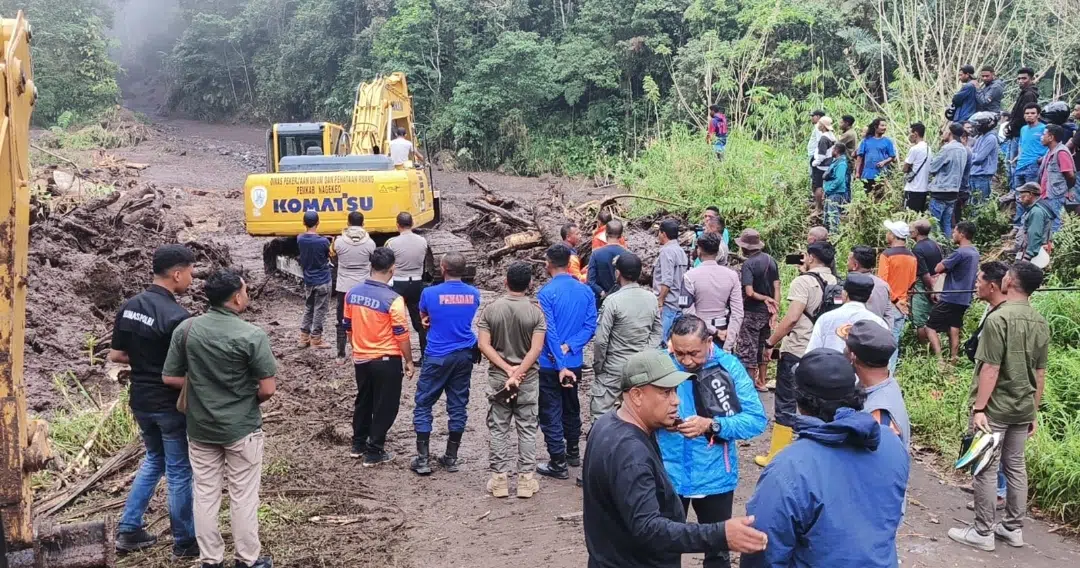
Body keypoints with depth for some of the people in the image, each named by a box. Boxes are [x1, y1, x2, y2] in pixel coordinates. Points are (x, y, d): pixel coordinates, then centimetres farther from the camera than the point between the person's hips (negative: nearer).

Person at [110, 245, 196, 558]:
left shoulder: (128, 307, 0)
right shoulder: (177, 316, -23)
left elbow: (115, 355, 6)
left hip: (140, 401, 7)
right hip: (170, 404, -7)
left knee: (154, 460, 26)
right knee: (179, 471, 7)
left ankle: (128, 530, 27)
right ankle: (184, 542, 19)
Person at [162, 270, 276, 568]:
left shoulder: (186, 329, -7)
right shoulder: (252, 335, -18)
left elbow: (170, 378, -2)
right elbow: (268, 388, -16)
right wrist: (248, 402, 4)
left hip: (199, 427, 4)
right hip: (241, 427, -4)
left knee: (205, 494, 14)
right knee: (243, 495, 9)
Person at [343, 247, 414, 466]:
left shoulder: (353, 293, -2)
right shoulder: (393, 299, -21)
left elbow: (348, 328, 8)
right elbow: (401, 335, -16)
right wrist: (409, 361, -3)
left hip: (361, 359, 6)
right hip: (386, 361, -6)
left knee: (363, 401, 22)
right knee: (384, 407, 7)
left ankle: (358, 445, 33)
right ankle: (374, 453, 13)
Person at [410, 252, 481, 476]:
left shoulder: (430, 293, -11)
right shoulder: (474, 294, -1)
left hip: (437, 357, -4)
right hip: (464, 356, 4)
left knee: (423, 405, 7)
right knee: (458, 406, 11)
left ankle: (422, 459, 6)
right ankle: (451, 458, 18)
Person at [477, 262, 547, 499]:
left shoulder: (491, 309, -5)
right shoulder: (536, 312, -9)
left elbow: (484, 345, -10)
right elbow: (536, 349, -16)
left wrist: (508, 369, -11)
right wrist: (517, 374, -14)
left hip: (498, 378, 1)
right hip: (528, 379, -1)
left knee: (498, 429, 10)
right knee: (527, 429, 9)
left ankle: (499, 479, 14)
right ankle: (526, 479, 13)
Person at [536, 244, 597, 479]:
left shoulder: (546, 293, -17)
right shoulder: (586, 291, 1)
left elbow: (550, 332, -20)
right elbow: (590, 326, -4)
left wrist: (560, 365, -19)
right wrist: (568, 347, -11)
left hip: (550, 364, -6)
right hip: (575, 362, 6)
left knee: (551, 414, 3)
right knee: (571, 409, 22)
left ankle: (558, 464, 7)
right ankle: (573, 453, 36)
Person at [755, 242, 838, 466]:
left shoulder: (803, 281, -14)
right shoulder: (835, 283, 6)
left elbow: (791, 318, -23)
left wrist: (770, 342, -14)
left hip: (797, 352, -6)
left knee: (786, 405, 3)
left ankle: (776, 456, 9)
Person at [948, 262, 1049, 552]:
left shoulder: (999, 318, -17)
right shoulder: (1040, 322, 5)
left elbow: (990, 369, -20)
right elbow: (1040, 373, 10)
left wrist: (979, 408, -16)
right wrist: (1034, 411, 17)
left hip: (995, 408, -7)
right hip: (1023, 408, 7)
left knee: (986, 469, 1)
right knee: (1016, 467, 15)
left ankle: (983, 533, 8)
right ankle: (1014, 528, 25)